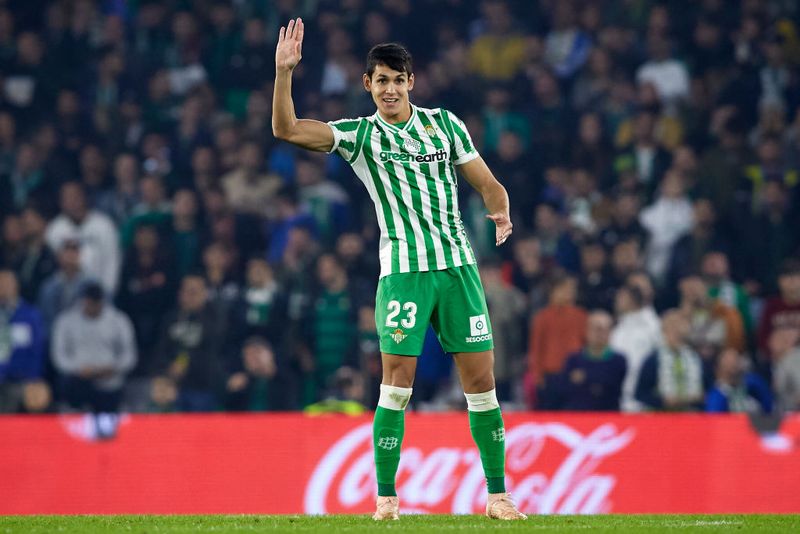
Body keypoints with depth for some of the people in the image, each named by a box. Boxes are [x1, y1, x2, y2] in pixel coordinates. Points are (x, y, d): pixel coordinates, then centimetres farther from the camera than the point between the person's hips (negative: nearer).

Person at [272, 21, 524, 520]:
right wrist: (284, 70, -16)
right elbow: (287, 129, -5)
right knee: (397, 383, -8)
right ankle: (386, 497, 1)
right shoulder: (360, 135, 6)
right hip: (402, 269, -2)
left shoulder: (444, 123, 11)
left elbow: (488, 183, 13)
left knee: (481, 379, 0)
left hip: (458, 264, 2)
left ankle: (498, 495, 7)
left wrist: (500, 212, -9)